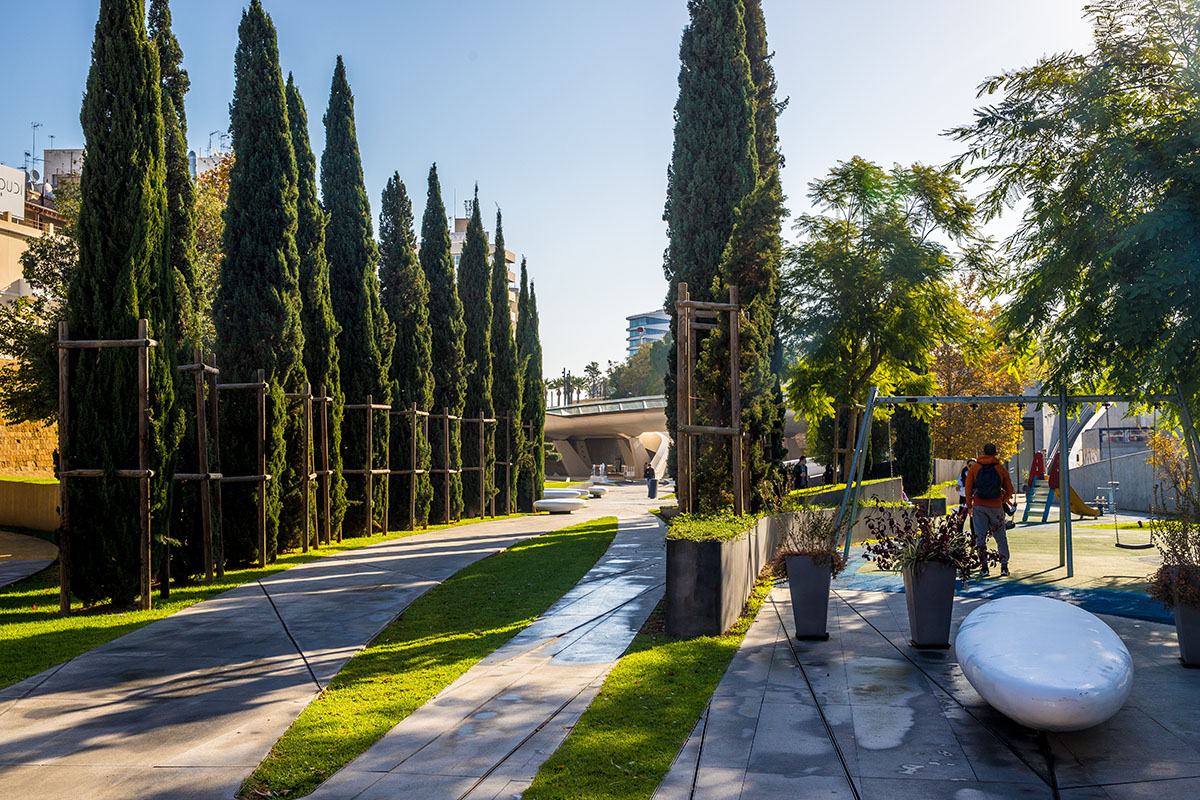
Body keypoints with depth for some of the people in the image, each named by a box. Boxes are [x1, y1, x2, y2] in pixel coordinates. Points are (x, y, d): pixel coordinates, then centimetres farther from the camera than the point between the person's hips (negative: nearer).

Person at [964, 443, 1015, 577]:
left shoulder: (974, 468, 1)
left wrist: (969, 506, 13)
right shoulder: (1001, 469, 1)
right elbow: (1009, 490, 7)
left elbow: (968, 488, 2)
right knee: (1001, 537, 11)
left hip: (979, 506, 0)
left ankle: (984, 567, -1)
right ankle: (1004, 566, 12)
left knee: (980, 536, 3)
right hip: (996, 507, 1)